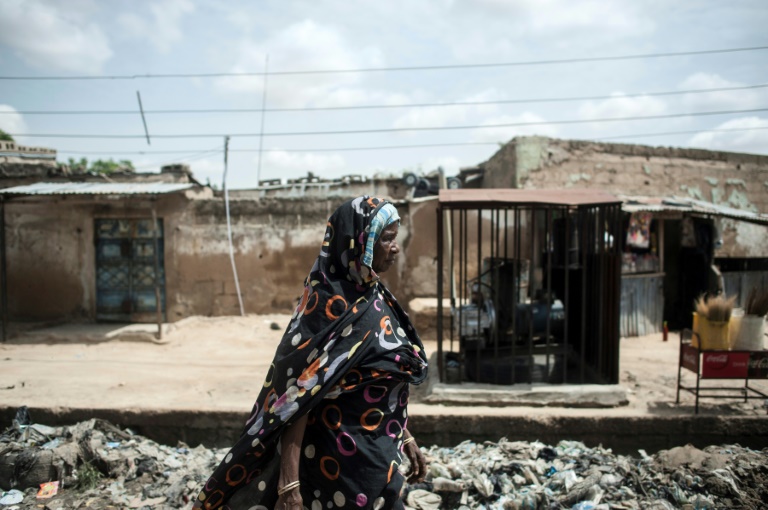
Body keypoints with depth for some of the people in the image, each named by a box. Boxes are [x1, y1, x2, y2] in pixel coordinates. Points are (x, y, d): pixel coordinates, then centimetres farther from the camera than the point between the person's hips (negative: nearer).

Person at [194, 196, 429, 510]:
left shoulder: (373, 297, 3)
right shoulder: (329, 304, -22)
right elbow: (296, 397, -23)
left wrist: (405, 438, 14)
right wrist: (289, 482, -25)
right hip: (342, 461, -8)